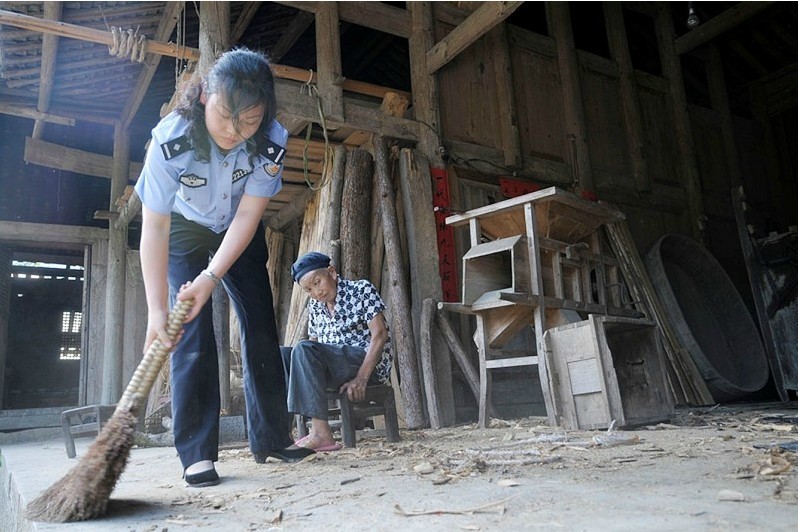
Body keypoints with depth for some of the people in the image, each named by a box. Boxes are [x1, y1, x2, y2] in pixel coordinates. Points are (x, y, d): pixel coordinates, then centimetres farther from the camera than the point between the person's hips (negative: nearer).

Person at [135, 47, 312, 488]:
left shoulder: (273, 142, -28)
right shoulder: (172, 138, -34)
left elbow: (248, 215, -25)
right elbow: (154, 227, -33)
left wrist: (212, 277, -34)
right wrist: (157, 310, -36)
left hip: (240, 235, 2)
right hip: (184, 231, -2)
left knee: (261, 329, 0)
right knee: (191, 333, -12)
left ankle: (271, 439, 12)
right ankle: (197, 453, -4)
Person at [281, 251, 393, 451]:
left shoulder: (362, 290, -2)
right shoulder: (314, 305, 15)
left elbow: (379, 334, -11)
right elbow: (313, 342, 18)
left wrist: (361, 378, -21)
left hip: (371, 364, -7)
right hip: (334, 367, 7)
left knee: (303, 349, -28)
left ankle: (321, 433, -34)